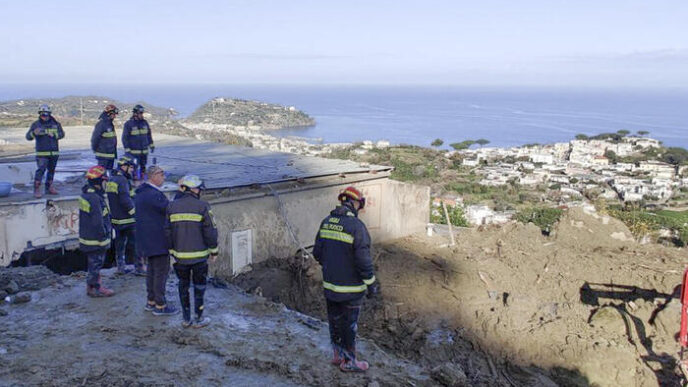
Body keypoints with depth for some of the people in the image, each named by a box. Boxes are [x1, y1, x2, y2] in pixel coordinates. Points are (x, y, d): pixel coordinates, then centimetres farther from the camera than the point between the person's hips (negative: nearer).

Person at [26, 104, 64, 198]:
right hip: (42, 153, -4)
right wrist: (34, 133, -25)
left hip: (54, 152, 4)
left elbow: (62, 134, 5)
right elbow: (28, 137, -4)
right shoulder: (36, 124, 1)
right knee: (41, 170, -14)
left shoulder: (55, 124, 8)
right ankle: (36, 190, -12)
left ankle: (49, 188, 24)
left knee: (51, 170, 12)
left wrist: (54, 135, -14)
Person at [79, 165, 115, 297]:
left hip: (87, 236, 10)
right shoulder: (94, 198, -25)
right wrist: (103, 236, -15)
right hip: (95, 239, -10)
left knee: (94, 263, 21)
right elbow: (97, 221, -24)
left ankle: (92, 285, 32)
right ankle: (95, 288, 13)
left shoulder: (86, 193, 8)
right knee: (96, 262, 2)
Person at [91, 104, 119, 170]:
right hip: (103, 154, -9)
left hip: (111, 154, 9)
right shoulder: (101, 124, -15)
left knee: (110, 171, 13)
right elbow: (95, 138, -15)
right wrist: (94, 149, -7)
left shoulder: (111, 124, 13)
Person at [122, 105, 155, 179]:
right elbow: (124, 138, -5)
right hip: (134, 152, -5)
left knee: (143, 167, 11)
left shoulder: (145, 122, 7)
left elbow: (149, 134, 20)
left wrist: (151, 145, 18)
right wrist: (127, 150, -10)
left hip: (144, 151, 5)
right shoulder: (128, 124, -7)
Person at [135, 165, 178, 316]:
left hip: (148, 240, 10)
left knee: (152, 270, 19)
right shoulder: (154, 195, -22)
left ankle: (151, 301, 28)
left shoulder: (140, 193, 12)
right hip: (158, 241, -10)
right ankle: (160, 305, 3)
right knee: (161, 271, -3)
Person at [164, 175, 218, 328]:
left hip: (180, 255, 3)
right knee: (199, 286, 9)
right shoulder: (202, 206, -11)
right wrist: (214, 251, 1)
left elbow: (168, 231, 4)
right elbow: (210, 232, -10)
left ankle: (186, 319, 21)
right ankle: (199, 319, 15)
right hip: (199, 255, -3)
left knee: (183, 285, 15)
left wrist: (172, 250, 14)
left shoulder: (172, 206, 1)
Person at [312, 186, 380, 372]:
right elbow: (363, 260, -20)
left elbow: (317, 252, 8)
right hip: (350, 287, -6)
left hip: (329, 284, 6)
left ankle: (338, 355, 34)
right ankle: (349, 361, 21)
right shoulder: (356, 226, -20)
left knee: (335, 320, 19)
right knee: (349, 324, 7)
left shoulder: (326, 222, 1)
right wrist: (371, 283, -10)